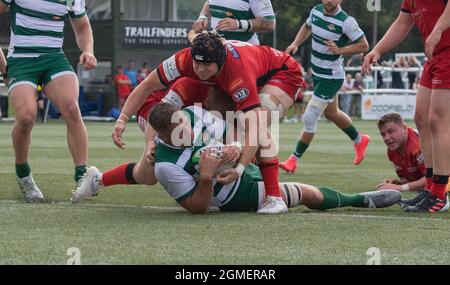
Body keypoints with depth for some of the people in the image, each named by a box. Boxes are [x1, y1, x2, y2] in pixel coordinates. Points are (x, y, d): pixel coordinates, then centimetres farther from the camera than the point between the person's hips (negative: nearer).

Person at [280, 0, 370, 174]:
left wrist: (339, 50, -26)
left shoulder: (346, 21, -22)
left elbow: (363, 45, -14)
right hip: (317, 72, 8)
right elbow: (307, 27, 19)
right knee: (331, 113, 25)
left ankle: (294, 160, 2)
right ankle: (359, 141, 48)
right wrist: (295, 45, 3)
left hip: (332, 77, -8)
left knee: (309, 117, -9)